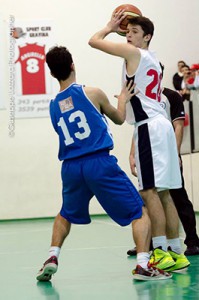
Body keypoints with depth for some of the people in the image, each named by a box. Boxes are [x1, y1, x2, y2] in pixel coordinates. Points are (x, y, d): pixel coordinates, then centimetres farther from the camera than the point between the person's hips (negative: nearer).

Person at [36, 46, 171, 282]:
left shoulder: (53, 106, 11)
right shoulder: (93, 93, 0)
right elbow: (119, 119, 15)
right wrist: (123, 99, 33)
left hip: (71, 167, 4)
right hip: (100, 163, -4)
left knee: (66, 215, 30)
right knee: (140, 212, 3)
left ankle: (52, 257, 14)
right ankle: (143, 264, -12)